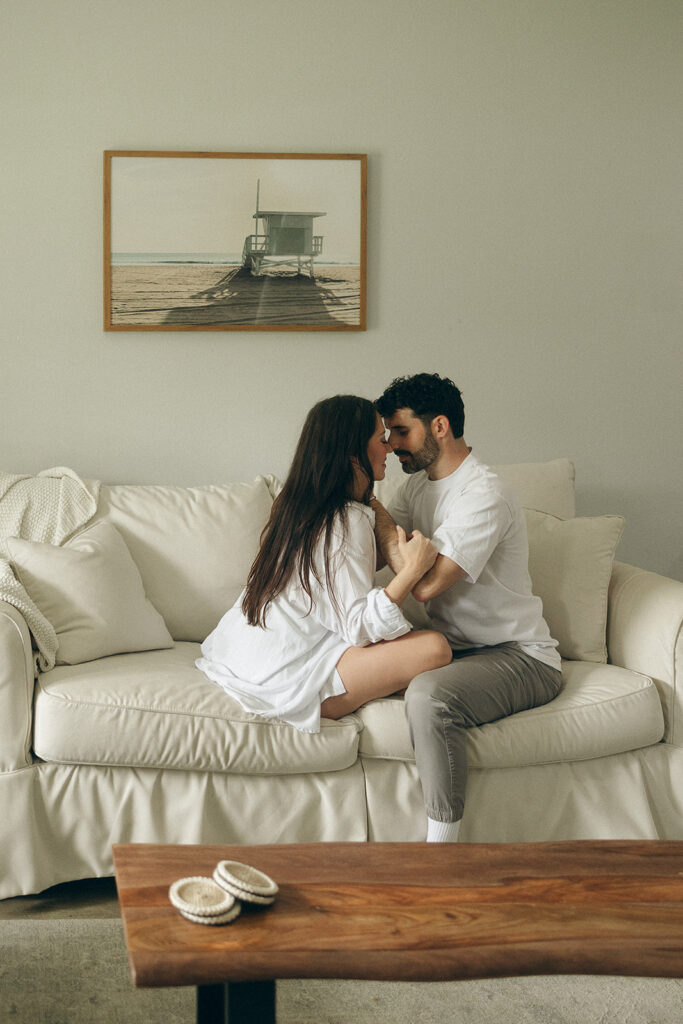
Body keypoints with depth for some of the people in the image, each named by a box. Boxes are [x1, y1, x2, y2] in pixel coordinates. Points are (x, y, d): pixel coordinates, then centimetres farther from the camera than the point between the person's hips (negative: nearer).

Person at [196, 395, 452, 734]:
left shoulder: (297, 503, 12)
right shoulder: (348, 521, -16)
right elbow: (358, 626, -23)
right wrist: (411, 570, -26)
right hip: (282, 676, -10)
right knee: (433, 648, -19)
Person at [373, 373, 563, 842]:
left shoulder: (484, 496, -21)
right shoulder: (419, 483, 9)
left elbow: (425, 583, -28)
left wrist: (374, 507, -18)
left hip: (521, 657, -10)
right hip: (457, 646, 10)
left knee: (429, 696, -35)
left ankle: (442, 845, -24)